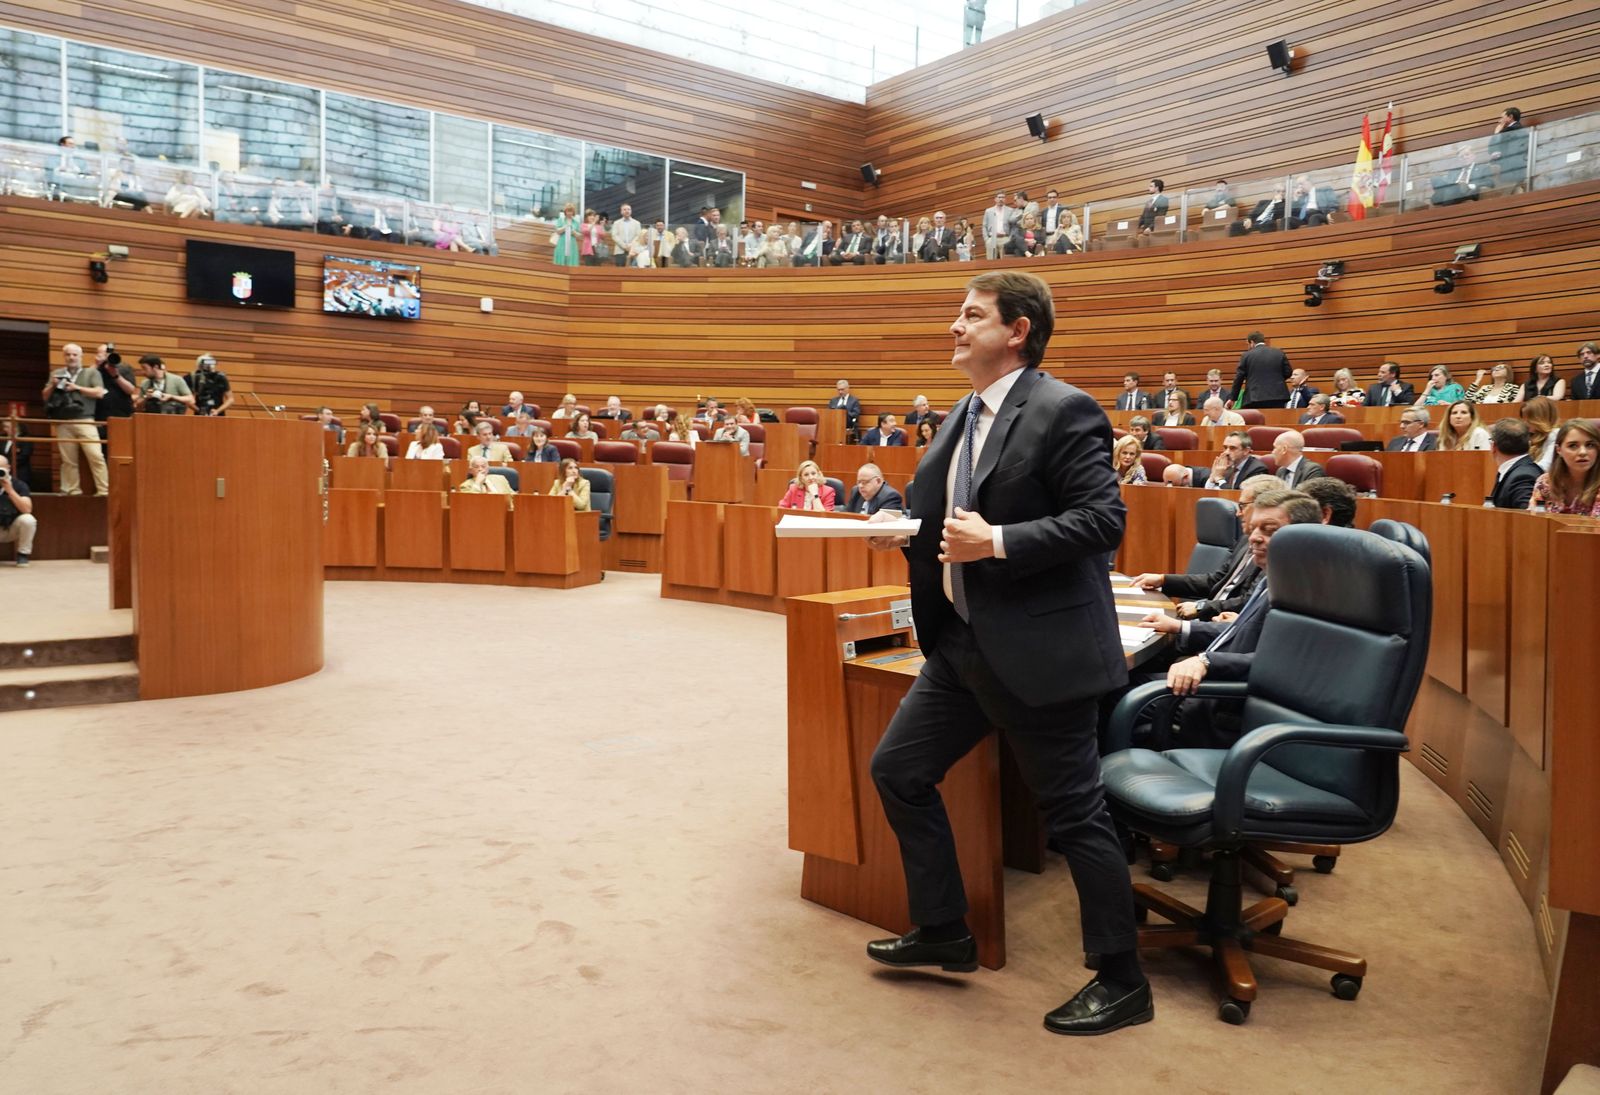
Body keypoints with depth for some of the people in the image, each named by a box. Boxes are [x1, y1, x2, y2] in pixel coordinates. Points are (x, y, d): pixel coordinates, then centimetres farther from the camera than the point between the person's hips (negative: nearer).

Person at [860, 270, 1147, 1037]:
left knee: (1074, 809, 2)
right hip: (964, 641, 9)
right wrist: (904, 534, 3)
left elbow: (1103, 518, -20)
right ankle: (943, 930, 31)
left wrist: (998, 542, -25)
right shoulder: (964, 416, 13)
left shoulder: (1062, 411, -13)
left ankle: (1122, 982, 21)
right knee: (898, 770, 13)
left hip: (1039, 648, -9)